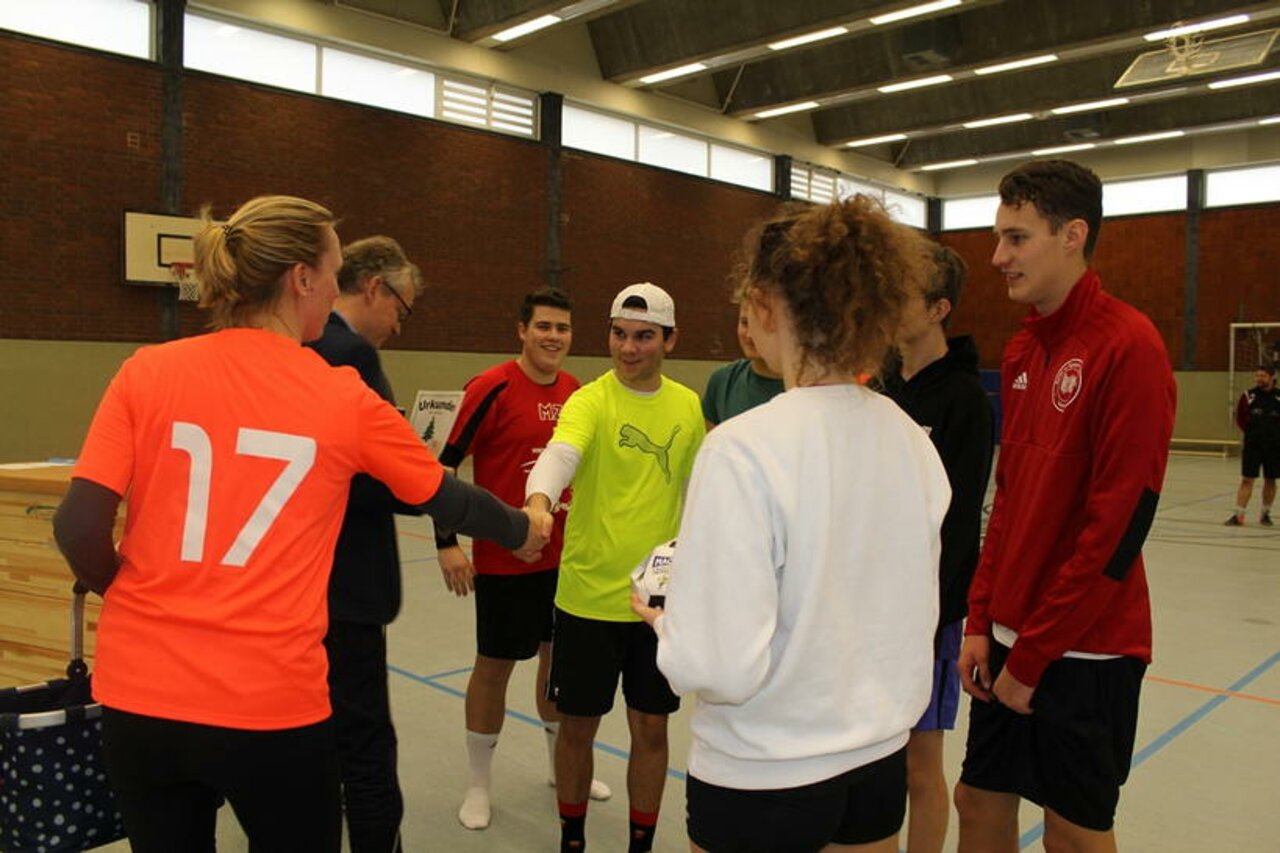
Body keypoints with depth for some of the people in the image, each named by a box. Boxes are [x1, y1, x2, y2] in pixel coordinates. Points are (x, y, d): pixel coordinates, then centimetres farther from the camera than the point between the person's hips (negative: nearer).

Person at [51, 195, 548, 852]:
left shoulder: (147, 372, -3)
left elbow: (79, 528, -8)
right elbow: (446, 500, 7)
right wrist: (522, 531, 26)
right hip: (274, 704, -2)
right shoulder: (345, 400, -6)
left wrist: (124, 588, 14)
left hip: (138, 695, 3)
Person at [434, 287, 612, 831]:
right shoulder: (492, 388, -14)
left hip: (563, 555, 5)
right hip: (503, 557, -5)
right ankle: (479, 784, 26)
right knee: (494, 665, 7)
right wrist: (447, 543, -17)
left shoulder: (575, 391, 4)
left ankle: (561, 763, 37)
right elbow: (445, 465, -12)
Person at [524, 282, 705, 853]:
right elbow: (559, 454, -31)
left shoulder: (689, 406, 3)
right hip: (588, 595, -3)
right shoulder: (589, 401, -11)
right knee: (578, 724, 11)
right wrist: (538, 503, -52)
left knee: (650, 727, 12)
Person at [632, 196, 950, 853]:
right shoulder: (912, 439, -4)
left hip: (763, 779, -5)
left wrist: (666, 623, -6)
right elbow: (918, 614, 6)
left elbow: (722, 668, -25)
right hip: (882, 759, 6)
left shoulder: (743, 448, -24)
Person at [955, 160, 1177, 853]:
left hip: (1084, 647, -7)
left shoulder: (1128, 348, -16)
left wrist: (1032, 658, -15)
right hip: (1010, 639, 7)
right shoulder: (1022, 351, 8)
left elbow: (1119, 525, -19)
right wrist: (982, 621, 6)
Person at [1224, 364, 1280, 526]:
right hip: (1252, 446, -1)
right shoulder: (1248, 396, -1)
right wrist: (1252, 431, 1)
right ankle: (1239, 515, -3)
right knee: (1247, 479, -4)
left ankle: (1265, 514, 25)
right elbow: (1240, 418, 6)